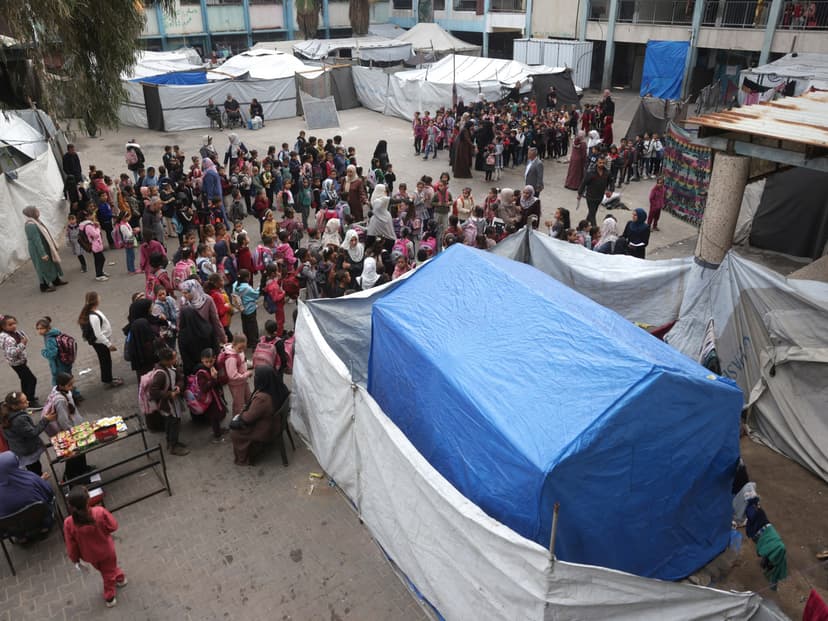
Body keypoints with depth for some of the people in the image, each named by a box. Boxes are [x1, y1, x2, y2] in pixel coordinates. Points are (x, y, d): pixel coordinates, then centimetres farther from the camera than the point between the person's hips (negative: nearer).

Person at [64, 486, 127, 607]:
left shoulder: (69, 523, -32)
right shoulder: (100, 512, -37)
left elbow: (71, 545, -16)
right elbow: (113, 526, -18)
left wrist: (75, 558, 3)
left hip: (89, 555, 2)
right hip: (106, 550, -2)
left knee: (104, 569, 33)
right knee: (109, 572, 28)